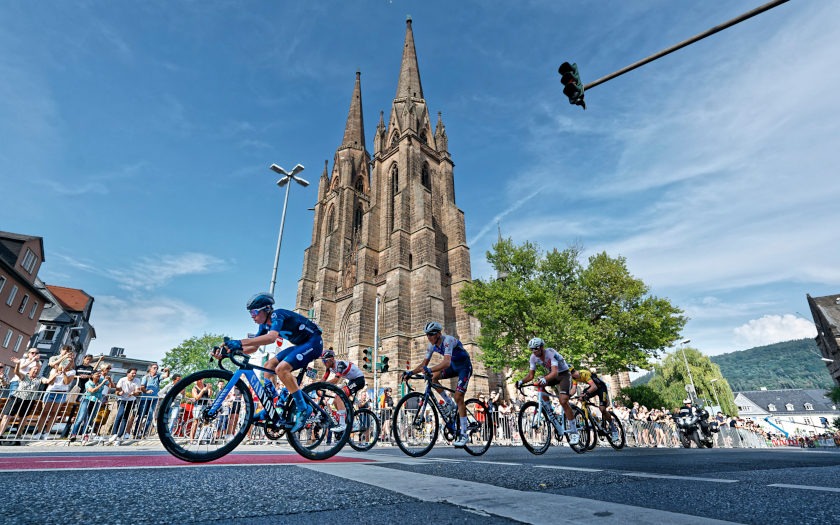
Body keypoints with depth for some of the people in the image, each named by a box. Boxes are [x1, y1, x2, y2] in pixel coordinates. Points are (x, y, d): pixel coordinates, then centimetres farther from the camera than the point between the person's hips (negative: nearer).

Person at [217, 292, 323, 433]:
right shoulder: (265, 325, 8)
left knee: (281, 368, -24)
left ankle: (303, 409, -15)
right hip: (301, 345, 10)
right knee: (268, 365, 8)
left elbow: (271, 337, -39)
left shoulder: (277, 315, -20)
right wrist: (229, 350, -6)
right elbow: (254, 347, 7)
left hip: (313, 342, -10)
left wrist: (240, 342, -44)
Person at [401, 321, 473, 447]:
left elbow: (447, 362, -46)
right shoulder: (432, 345, -9)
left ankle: (464, 434, -5)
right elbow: (424, 363, -4)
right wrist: (410, 372, -17)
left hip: (464, 367, -7)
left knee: (458, 397, -16)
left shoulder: (447, 340, -32)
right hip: (453, 366, 7)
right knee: (433, 377, -12)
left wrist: (430, 370, -57)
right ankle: (449, 403, 8)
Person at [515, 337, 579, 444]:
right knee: (539, 384, -22)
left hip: (564, 374, -6)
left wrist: (544, 379, -62)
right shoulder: (533, 357, -13)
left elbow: (555, 372, -44)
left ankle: (574, 432, -7)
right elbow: (531, 375, -9)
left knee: (563, 401, -21)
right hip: (552, 375, 6)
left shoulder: (551, 353, -31)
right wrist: (521, 381, -28)